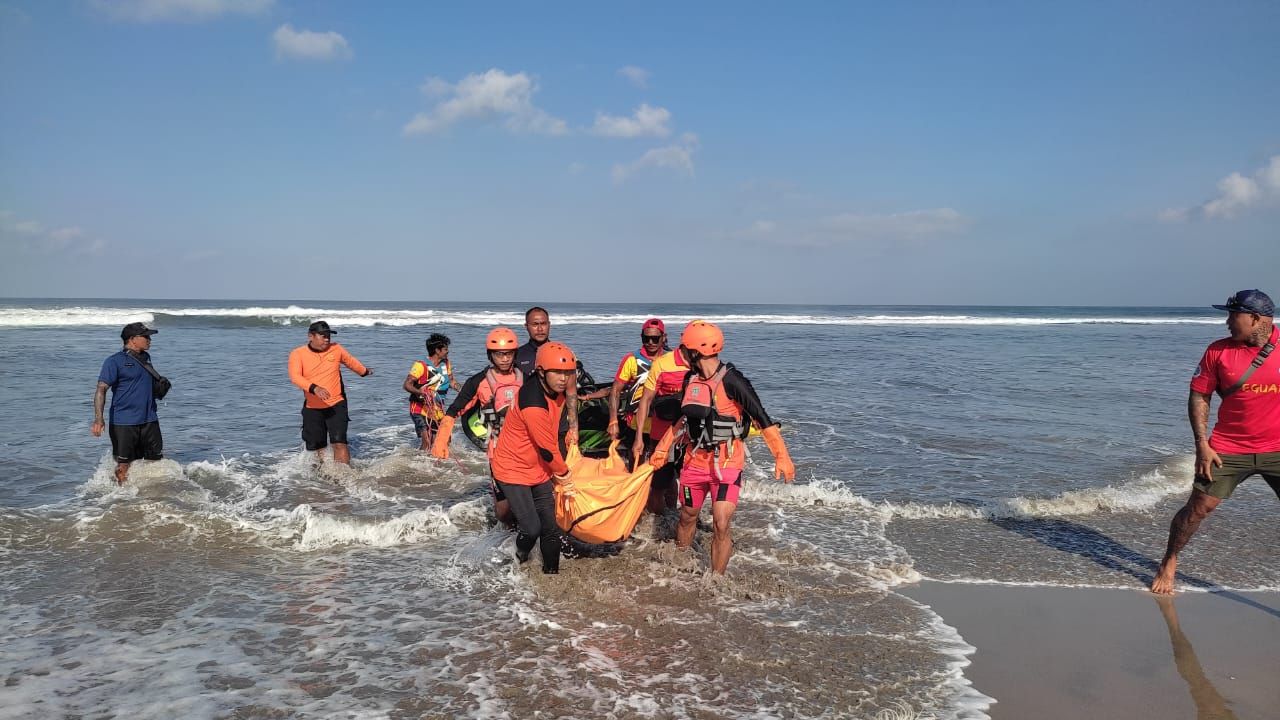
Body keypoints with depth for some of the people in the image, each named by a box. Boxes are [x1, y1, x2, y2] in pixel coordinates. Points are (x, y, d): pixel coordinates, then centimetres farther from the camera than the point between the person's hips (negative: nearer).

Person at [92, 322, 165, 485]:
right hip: (124, 423, -6)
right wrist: (98, 419, -24)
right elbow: (101, 389, -14)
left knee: (156, 462, 7)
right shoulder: (115, 361, -7)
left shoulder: (145, 358, 14)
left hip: (149, 421, 6)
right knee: (124, 465, 2)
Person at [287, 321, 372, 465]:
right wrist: (314, 388, -39)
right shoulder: (297, 354, -6)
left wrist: (364, 372, 38)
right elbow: (295, 376, -22)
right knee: (317, 447, 12)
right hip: (312, 408, 1)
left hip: (336, 405, -1)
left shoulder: (336, 349, 1)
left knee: (339, 442, -14)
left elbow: (351, 362, 21)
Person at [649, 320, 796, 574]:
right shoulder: (691, 379, 3)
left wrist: (781, 456, -25)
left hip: (726, 464, -6)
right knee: (687, 517, 18)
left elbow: (763, 420, -19)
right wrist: (662, 448, 20)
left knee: (721, 526, -11)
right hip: (694, 461, 6)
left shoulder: (731, 381, -18)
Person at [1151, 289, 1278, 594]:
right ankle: (1169, 563, 21)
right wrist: (1202, 444, -7)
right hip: (1229, 449, 0)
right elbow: (1199, 396, 0)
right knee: (1198, 508, 1)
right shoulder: (1219, 351, -3)